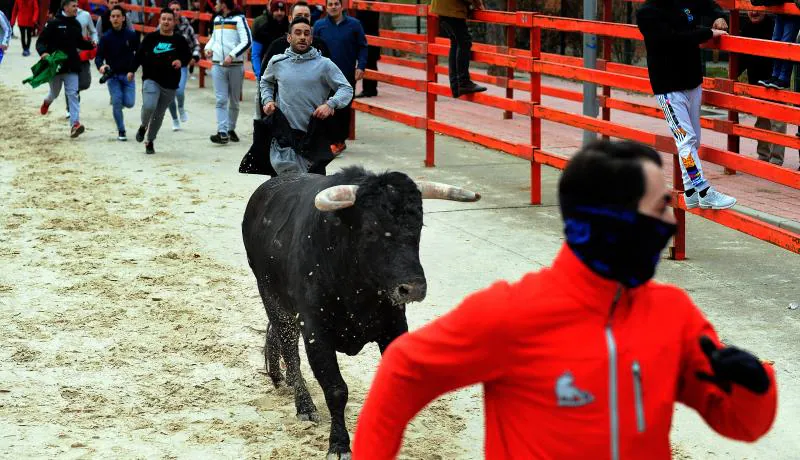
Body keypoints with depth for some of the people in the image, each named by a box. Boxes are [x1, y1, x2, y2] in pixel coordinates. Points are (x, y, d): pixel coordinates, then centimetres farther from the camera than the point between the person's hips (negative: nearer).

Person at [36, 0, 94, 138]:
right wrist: (43, 52, -31)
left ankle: (75, 124, -12)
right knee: (55, 93, 15)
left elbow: (79, 42, 19)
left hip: (72, 66, 3)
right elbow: (41, 41, -11)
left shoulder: (76, 24, 7)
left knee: (73, 94, -7)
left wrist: (91, 45, 1)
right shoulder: (53, 24, -12)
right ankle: (47, 102, 52)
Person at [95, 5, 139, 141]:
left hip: (127, 75, 0)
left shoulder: (131, 35, -2)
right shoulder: (106, 37, -2)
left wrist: (132, 70, -4)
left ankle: (116, 99, 29)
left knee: (129, 103, -8)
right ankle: (121, 131, 6)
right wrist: (101, 66, -27)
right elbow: (99, 56, -5)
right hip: (112, 75, 0)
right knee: (117, 103, -9)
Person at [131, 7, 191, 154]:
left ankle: (150, 141, 26)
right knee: (149, 106, -24)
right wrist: (132, 71, 3)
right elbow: (139, 54, 8)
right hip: (151, 80, -2)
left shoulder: (179, 40, 3)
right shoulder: (151, 38, 1)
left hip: (170, 84, 2)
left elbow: (188, 56, 12)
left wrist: (181, 62, -9)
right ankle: (143, 127, 8)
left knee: (159, 115, 9)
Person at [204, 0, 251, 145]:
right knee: (221, 100, -6)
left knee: (234, 101, 9)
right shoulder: (217, 19, 13)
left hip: (235, 66, -4)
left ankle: (231, 129, 23)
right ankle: (222, 132, -11)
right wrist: (209, 47, 6)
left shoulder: (239, 18, -8)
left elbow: (247, 41, -15)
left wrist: (232, 55, -22)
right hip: (218, 66, 4)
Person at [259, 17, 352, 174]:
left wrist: (331, 104, -17)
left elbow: (346, 89, 0)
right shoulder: (277, 62, 8)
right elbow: (265, 82, 29)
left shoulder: (324, 64, 0)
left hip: (314, 136, -1)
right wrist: (267, 100, 10)